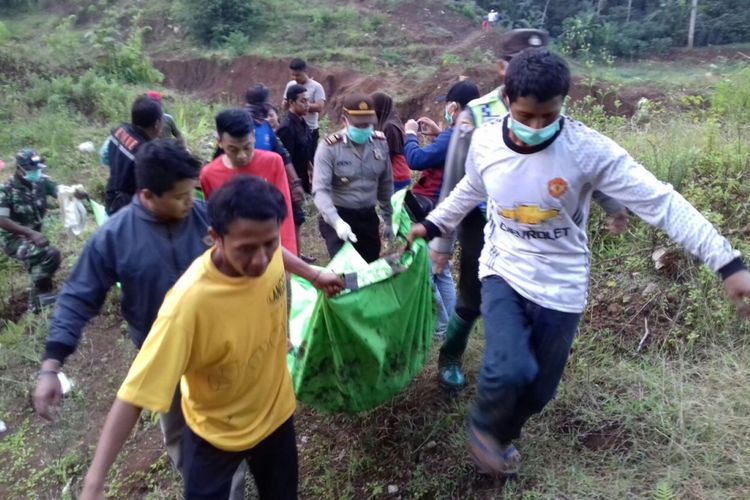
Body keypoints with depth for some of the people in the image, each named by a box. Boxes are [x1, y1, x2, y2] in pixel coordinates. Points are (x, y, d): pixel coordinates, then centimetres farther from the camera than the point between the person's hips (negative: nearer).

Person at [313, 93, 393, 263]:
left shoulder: (380, 143, -1)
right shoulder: (330, 147, -16)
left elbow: (386, 185, 11)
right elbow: (320, 190, -24)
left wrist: (388, 219, 15)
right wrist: (336, 221, -39)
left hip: (368, 216, 5)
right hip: (338, 216, -5)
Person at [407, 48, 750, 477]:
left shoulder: (589, 149, -20)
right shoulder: (484, 143, -10)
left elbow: (660, 202, -21)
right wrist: (433, 224, 18)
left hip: (561, 287, 0)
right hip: (503, 272, 1)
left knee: (538, 390, 13)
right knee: (509, 372, -23)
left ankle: (502, 434, 48)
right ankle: (484, 426, 13)